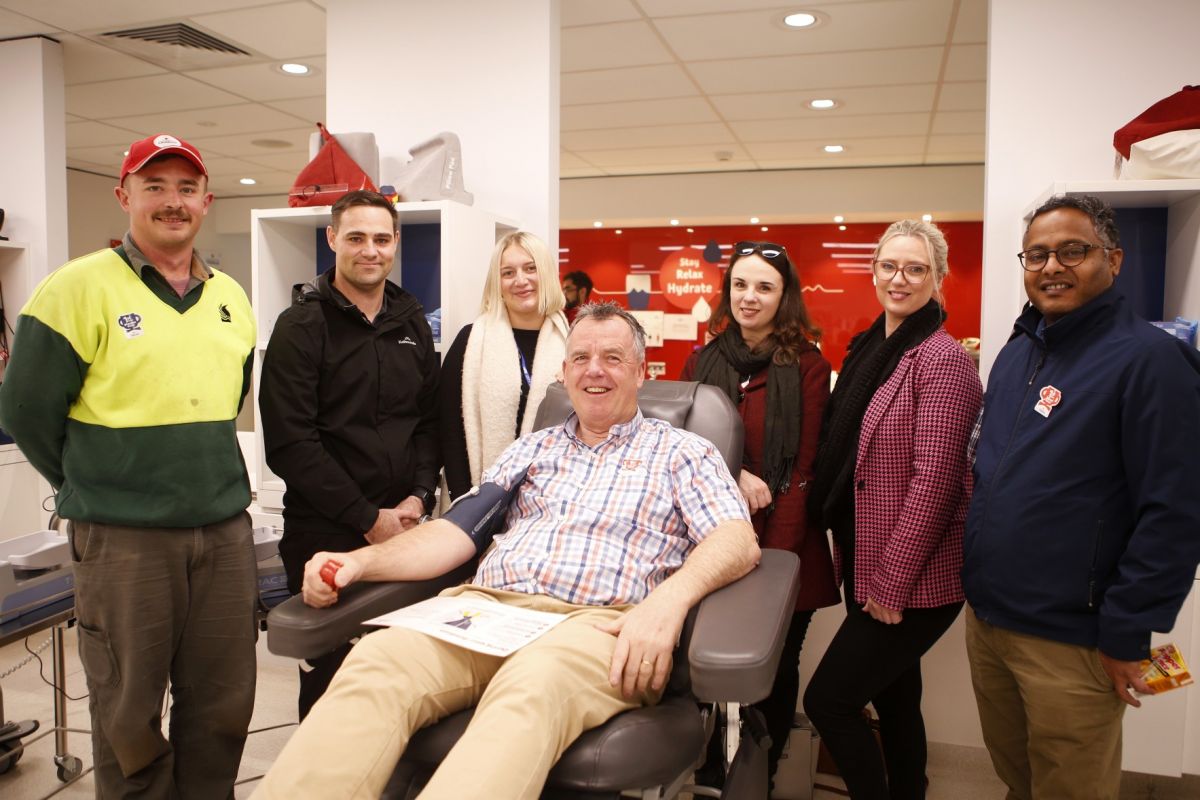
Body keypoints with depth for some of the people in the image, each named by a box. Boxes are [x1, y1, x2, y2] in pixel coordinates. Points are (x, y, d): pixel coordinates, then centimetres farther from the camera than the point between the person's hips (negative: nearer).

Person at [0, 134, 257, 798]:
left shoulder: (231, 298, 9)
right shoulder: (79, 287, -7)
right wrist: (94, 491, 6)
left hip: (225, 530, 5)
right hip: (122, 540, -4)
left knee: (224, 705, 14)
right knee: (129, 713, 10)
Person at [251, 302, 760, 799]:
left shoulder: (682, 453, 14)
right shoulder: (531, 449, 25)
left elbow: (737, 540, -1)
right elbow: (460, 530, 16)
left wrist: (669, 598, -23)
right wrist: (361, 561, -1)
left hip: (595, 623, -3)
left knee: (531, 686, -39)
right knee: (377, 659, -28)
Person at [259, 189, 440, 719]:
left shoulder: (411, 323, 11)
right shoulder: (302, 326, -5)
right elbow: (290, 444, -12)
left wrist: (418, 497, -2)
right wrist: (369, 519, -13)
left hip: (403, 529, 5)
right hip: (326, 534, -4)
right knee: (329, 673, 6)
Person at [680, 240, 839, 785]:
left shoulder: (807, 367, -4)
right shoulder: (703, 361, 7)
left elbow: (803, 471, -8)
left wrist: (772, 560, -13)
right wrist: (734, 475, -15)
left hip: (781, 547, -2)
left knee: (775, 669, 10)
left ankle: (760, 777, 33)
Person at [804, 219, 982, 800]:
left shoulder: (942, 358, -16)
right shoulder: (868, 348, 9)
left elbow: (933, 478, -20)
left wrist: (893, 583, -18)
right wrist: (851, 556, 13)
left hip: (913, 581, -8)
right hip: (868, 566, 8)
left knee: (827, 699, -3)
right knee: (894, 703, 20)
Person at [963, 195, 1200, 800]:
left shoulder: (1150, 359, -14)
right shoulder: (1017, 352, 8)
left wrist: (1126, 635, -15)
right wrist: (976, 582, 12)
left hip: (1069, 642, -6)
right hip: (985, 618, 6)